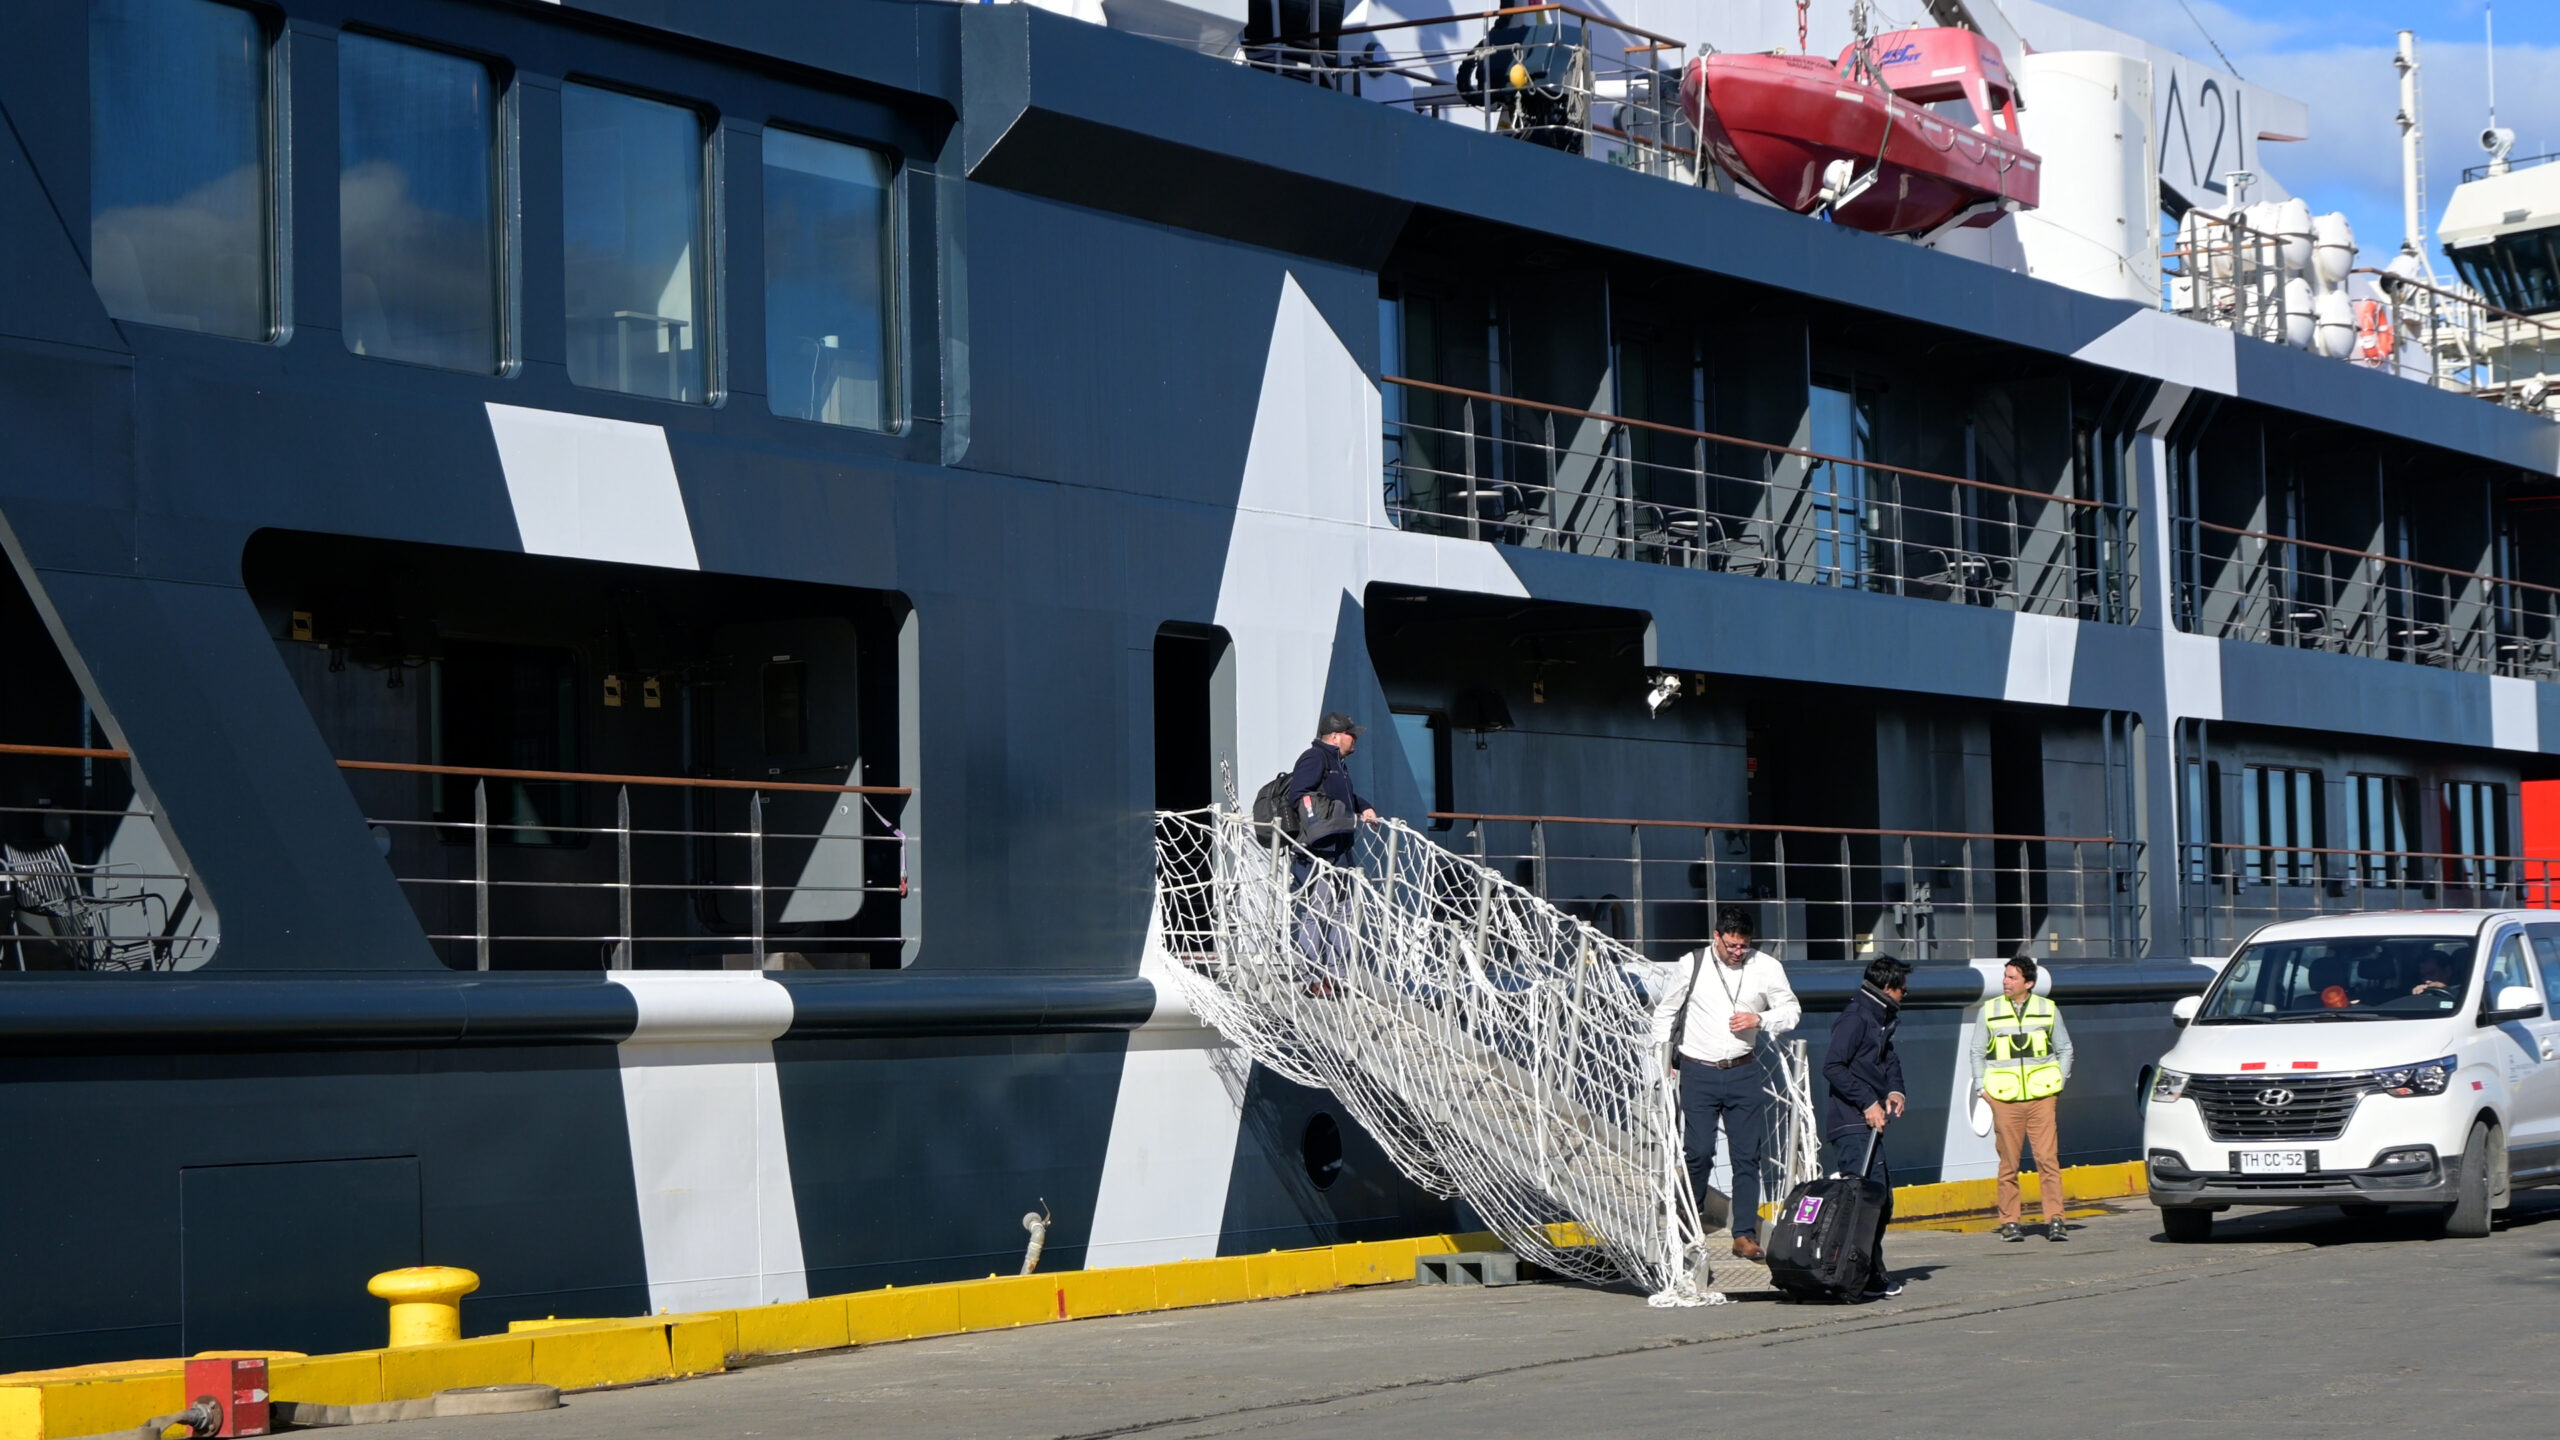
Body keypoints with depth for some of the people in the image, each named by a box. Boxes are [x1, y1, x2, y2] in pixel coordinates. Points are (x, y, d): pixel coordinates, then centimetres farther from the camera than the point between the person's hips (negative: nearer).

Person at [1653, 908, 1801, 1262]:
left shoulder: (1766, 967, 1)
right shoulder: (1691, 965, -1)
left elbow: (1792, 1011, 9)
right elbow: (1664, 1010, 10)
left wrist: (1759, 1020, -10)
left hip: (1744, 1073, 1)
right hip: (1698, 1073, -1)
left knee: (1747, 1155, 0)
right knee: (1698, 1152, -5)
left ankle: (1745, 1234, 5)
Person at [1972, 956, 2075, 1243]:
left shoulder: (2048, 1010, 7)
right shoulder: (1990, 1010, 6)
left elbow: (2065, 1049, 16)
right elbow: (1977, 1052, 14)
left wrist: (2058, 1084, 7)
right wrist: (1981, 1088, 4)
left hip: (2041, 1097, 0)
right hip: (2004, 1099, 0)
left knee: (2048, 1159, -6)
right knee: (2009, 1163, 0)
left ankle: (2054, 1220, -4)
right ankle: (2009, 1222, 6)